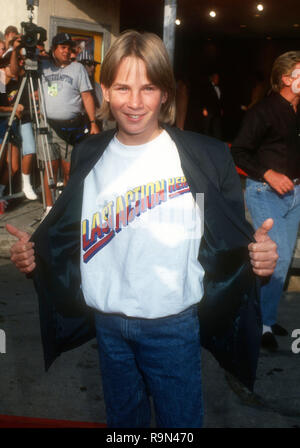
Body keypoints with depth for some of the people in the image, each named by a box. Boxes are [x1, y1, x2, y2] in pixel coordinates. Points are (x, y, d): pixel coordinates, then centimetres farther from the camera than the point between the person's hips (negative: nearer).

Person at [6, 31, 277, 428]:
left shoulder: (204, 156, -11)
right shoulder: (89, 156, 0)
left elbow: (232, 236, -7)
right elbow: (70, 231, 10)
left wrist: (257, 254, -27)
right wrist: (33, 251, -6)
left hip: (173, 324, -3)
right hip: (107, 321, 4)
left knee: (180, 420, 15)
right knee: (122, 418, 25)